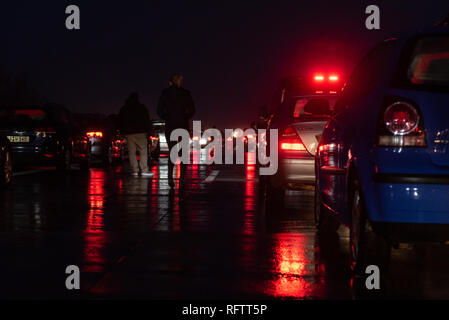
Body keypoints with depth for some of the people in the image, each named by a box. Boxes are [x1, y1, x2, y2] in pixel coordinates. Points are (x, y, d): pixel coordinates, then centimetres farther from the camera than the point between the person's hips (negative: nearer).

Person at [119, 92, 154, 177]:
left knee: (132, 152, 5)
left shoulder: (123, 109, 13)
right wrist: (148, 130, 6)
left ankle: (134, 170, 1)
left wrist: (123, 132, 19)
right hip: (140, 132, -3)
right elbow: (147, 120, 1)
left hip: (128, 133, 3)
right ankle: (144, 170, -13)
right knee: (143, 150, -3)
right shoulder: (142, 107, 3)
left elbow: (121, 122, 15)